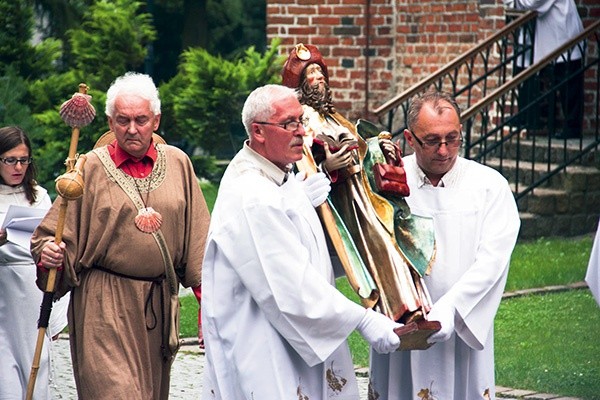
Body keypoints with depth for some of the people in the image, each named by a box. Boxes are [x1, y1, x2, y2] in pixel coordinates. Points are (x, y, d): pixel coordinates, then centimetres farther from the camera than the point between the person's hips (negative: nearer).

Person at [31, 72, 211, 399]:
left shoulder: (178, 163, 6)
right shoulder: (91, 168, -3)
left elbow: (196, 232, 10)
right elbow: (54, 233, -2)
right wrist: (48, 253, -22)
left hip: (159, 301, 4)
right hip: (106, 303, -4)